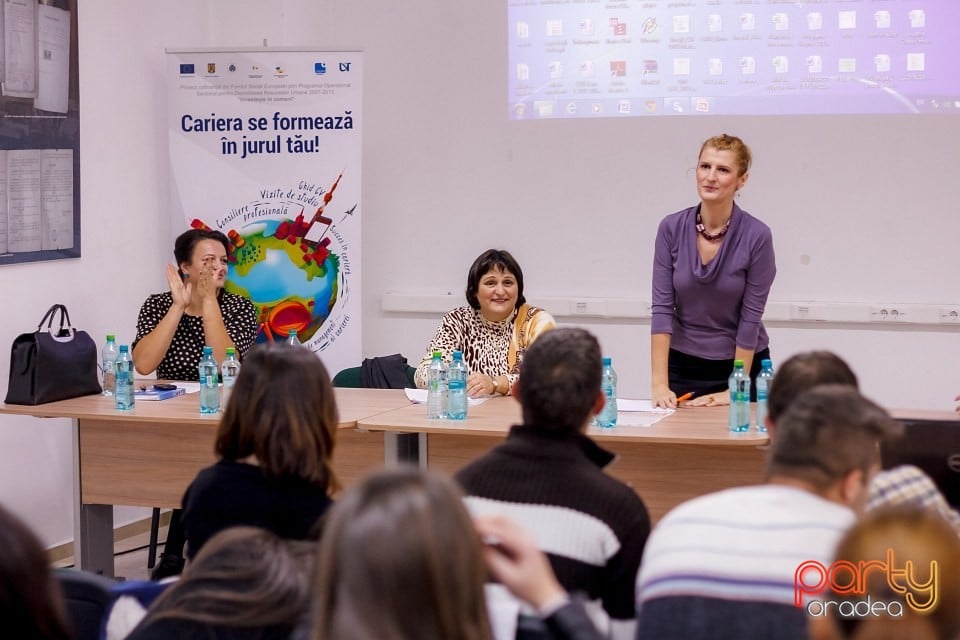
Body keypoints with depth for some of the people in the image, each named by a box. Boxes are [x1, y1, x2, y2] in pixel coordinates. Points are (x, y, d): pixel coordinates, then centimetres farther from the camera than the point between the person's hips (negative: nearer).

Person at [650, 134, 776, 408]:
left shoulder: (757, 236, -15)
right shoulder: (671, 228, -8)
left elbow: (751, 316, -14)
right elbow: (662, 306, -11)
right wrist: (659, 382, -17)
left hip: (742, 364, -2)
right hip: (683, 365, 2)